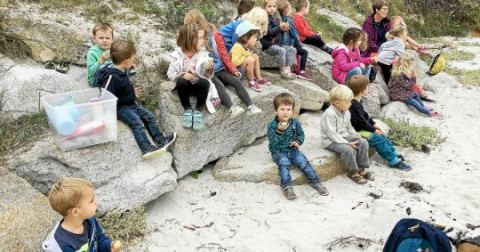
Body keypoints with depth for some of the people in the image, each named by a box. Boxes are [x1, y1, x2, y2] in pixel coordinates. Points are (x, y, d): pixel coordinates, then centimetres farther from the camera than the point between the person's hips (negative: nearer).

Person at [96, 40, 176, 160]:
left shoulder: (122, 72, 6)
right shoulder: (112, 76, -26)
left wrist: (132, 92, 30)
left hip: (130, 104, 10)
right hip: (120, 107, -10)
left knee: (149, 116, 10)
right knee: (137, 123, -25)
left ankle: (159, 139, 19)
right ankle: (146, 148, -33)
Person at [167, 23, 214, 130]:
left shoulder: (203, 54, -3)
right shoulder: (178, 54, -6)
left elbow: (207, 76, -5)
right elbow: (170, 73, -2)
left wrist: (209, 69, -27)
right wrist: (182, 75, -20)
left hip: (199, 85, 1)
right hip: (184, 85, 0)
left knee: (205, 83, -32)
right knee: (181, 81, -34)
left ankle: (198, 111, -12)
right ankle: (187, 110, -13)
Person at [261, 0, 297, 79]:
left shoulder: (276, 18, 17)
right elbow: (269, 32, -23)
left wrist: (284, 29, 1)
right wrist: (280, 27, -29)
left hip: (278, 43, 9)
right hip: (268, 45, -9)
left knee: (292, 49, -3)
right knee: (282, 51, -31)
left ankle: (287, 68, -12)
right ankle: (283, 71, -20)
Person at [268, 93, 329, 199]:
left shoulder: (295, 122, 4)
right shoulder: (272, 125, -6)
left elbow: (301, 134, 16)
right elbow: (272, 142, -14)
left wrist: (298, 142, -6)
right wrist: (279, 131, -28)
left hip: (293, 150, 3)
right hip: (279, 152, -3)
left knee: (303, 162, -21)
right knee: (284, 163, -31)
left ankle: (315, 182, -20)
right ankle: (287, 186, -42)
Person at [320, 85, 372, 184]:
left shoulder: (346, 112, 5)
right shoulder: (330, 114, -24)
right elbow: (332, 134, -26)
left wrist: (356, 136, 1)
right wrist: (347, 143, -26)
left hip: (344, 137, 9)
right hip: (331, 141, -9)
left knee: (363, 142, -7)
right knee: (348, 149, -32)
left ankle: (361, 169, 1)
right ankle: (353, 173, -11)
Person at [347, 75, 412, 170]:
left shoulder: (357, 102, 7)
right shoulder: (354, 105, -26)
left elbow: (365, 115, 18)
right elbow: (361, 121, -23)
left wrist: (373, 124, 11)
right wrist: (373, 130, -14)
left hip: (363, 128, 11)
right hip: (358, 132, -11)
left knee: (382, 136, 10)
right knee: (378, 139, -13)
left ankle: (394, 154, 21)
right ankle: (394, 161, -6)